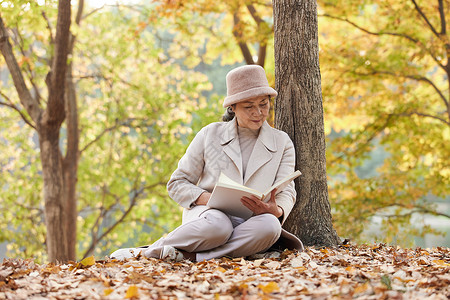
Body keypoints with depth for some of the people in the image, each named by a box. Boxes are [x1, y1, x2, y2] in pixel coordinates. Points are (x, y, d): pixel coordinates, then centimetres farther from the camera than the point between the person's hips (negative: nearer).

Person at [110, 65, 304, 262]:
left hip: (247, 222, 3)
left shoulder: (282, 143, 11)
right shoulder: (210, 135, 7)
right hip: (205, 214, -3)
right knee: (217, 224, -44)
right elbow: (176, 184, 8)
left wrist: (276, 211, -20)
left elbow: (286, 192, 6)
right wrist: (206, 198, -13)